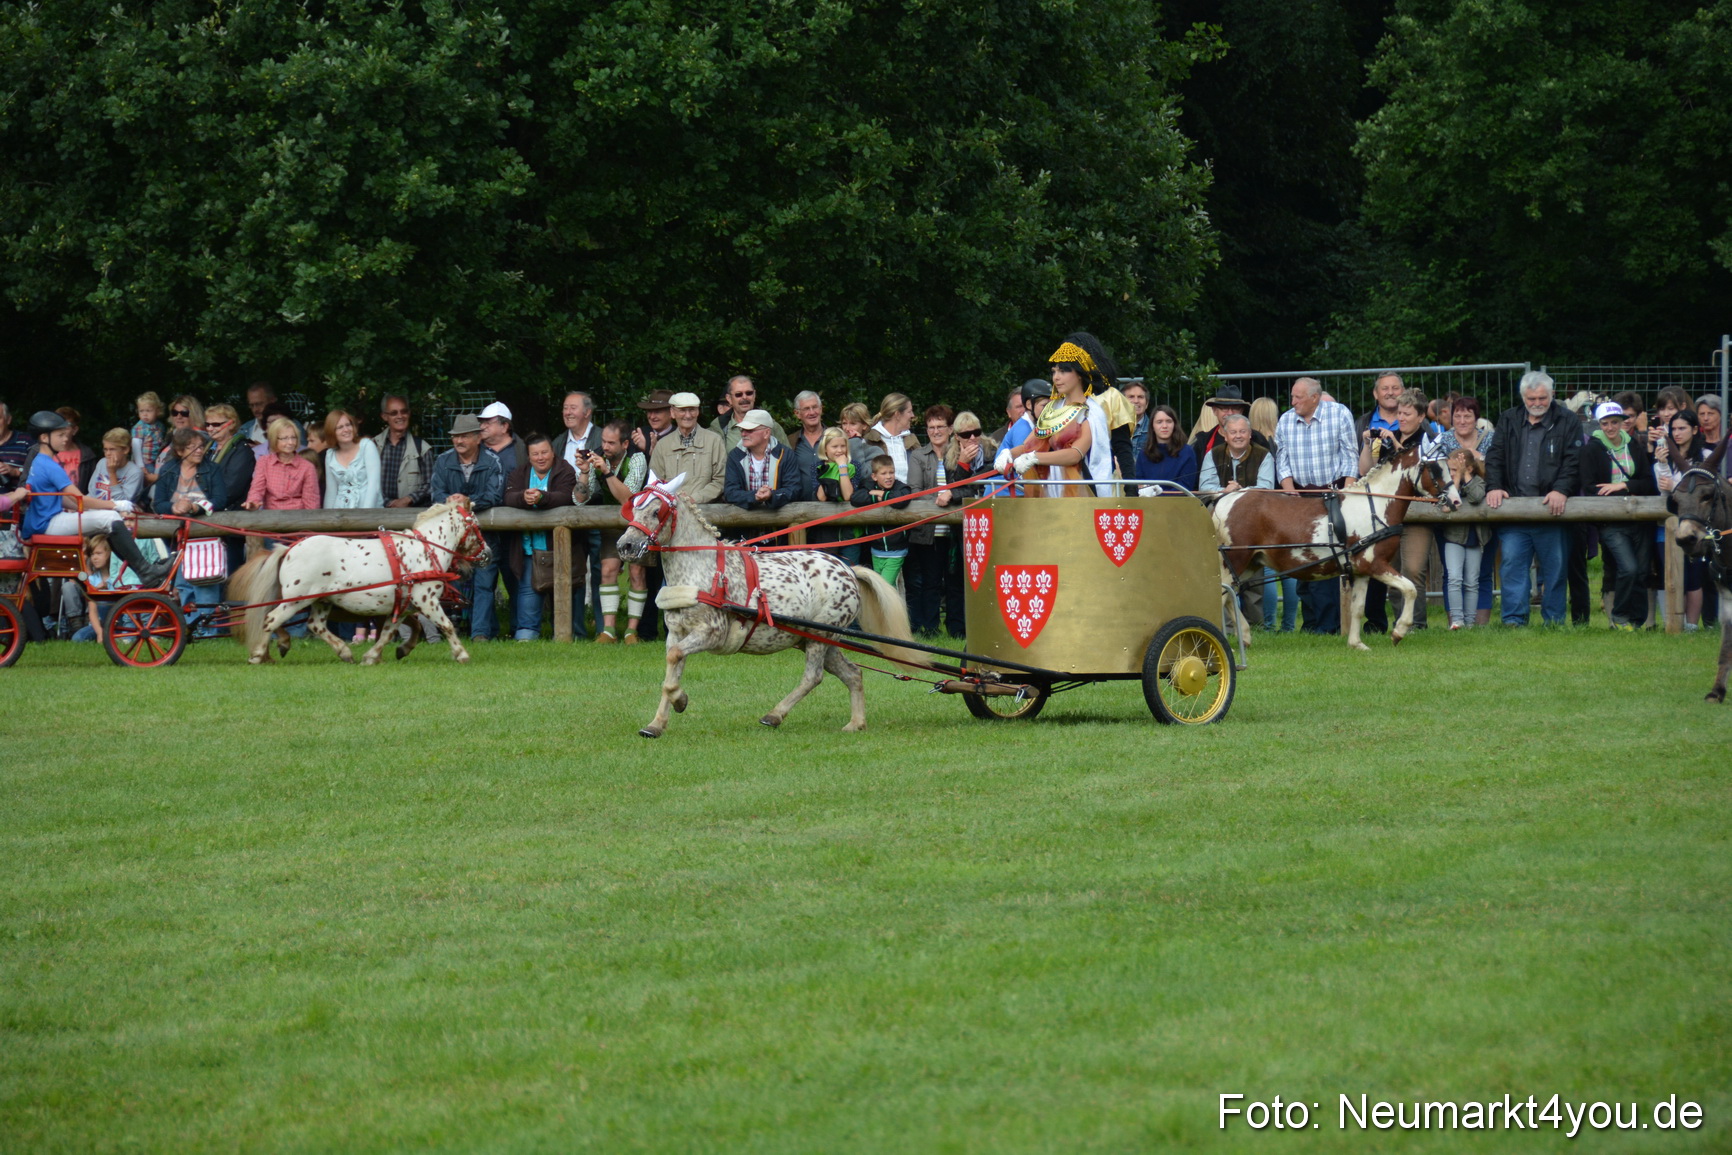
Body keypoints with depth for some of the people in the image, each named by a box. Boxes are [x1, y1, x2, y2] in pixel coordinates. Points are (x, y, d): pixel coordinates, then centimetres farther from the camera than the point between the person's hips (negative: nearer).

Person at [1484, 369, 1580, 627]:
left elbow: (1572, 461, -3)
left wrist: (1561, 490, -18)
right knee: (1512, 564, -4)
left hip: (1551, 509, -2)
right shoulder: (1508, 422, 15)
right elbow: (1495, 457, 11)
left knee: (1555, 568, 2)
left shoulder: (1567, 422, 5)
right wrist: (1494, 487, -6)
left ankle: (1554, 620, 9)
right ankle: (1513, 620, -2)